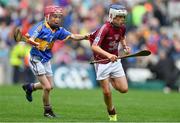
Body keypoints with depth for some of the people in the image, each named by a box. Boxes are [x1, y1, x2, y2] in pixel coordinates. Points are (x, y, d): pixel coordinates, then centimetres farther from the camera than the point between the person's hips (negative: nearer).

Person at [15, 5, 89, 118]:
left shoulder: (59, 30, -2)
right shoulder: (41, 27, -18)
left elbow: (73, 36, -11)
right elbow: (29, 38, -24)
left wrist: (84, 37, -29)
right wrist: (34, 43, -45)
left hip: (46, 60, 7)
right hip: (36, 59, -7)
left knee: (50, 86, 16)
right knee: (47, 87, -9)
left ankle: (30, 87, 41)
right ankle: (48, 111, 10)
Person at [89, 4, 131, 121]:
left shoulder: (122, 28, -2)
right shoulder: (105, 28, -22)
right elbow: (94, 47, -31)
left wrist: (125, 46, 4)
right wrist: (108, 55, -44)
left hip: (115, 61, 5)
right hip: (102, 62, -5)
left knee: (124, 89, -2)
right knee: (107, 92, -4)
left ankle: (111, 80, 29)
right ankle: (112, 113, 20)